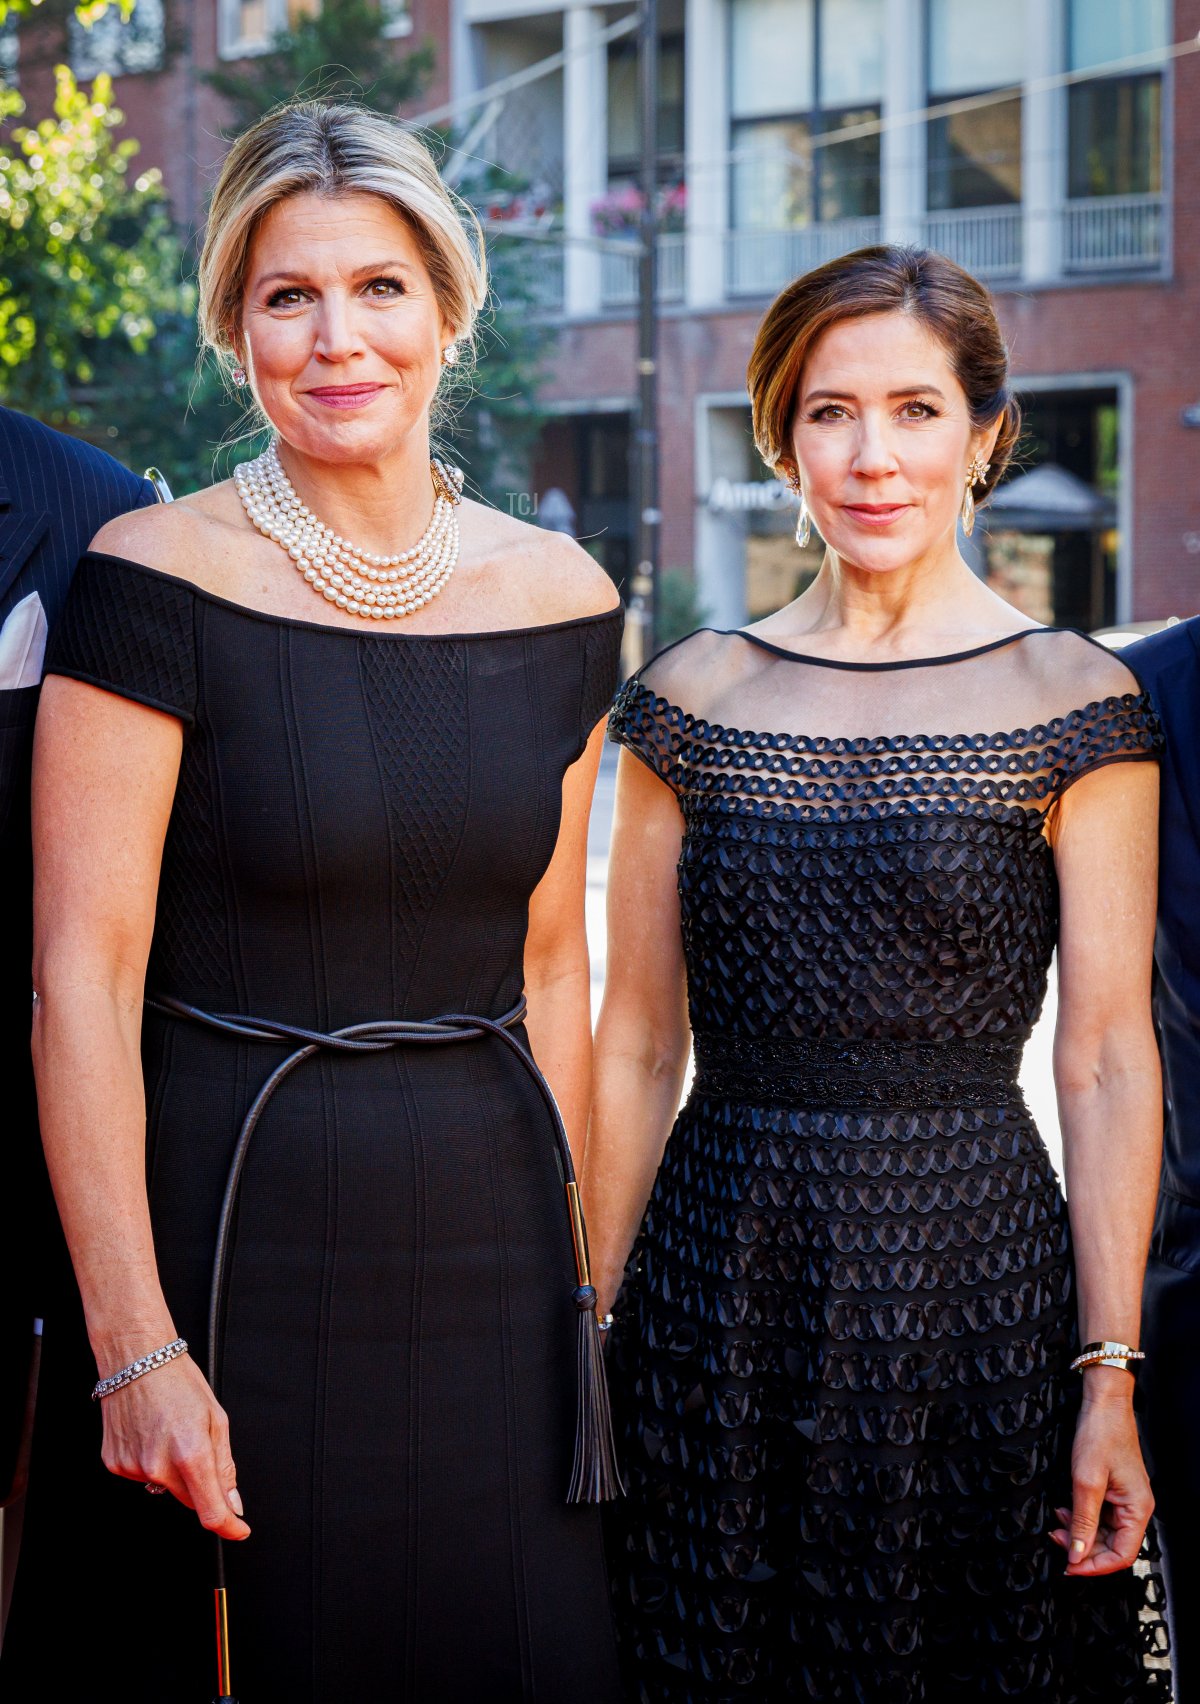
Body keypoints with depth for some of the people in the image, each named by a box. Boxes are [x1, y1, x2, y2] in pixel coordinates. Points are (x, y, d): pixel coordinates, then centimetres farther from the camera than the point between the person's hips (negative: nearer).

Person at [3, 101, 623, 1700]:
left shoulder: (561, 601, 5)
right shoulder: (157, 582, -9)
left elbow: (547, 966, 12)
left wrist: (573, 1270, 9)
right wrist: (135, 1350, -17)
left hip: (486, 1225, 4)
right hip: (225, 1225, -4)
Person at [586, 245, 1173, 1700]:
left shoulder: (1075, 705, -2)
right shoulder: (694, 701, 5)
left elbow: (1107, 1064, -4)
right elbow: (635, 1049, 7)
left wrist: (1110, 1375, -9)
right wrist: (588, 1332, 4)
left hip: (977, 1270, -2)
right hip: (721, 1286, 2)